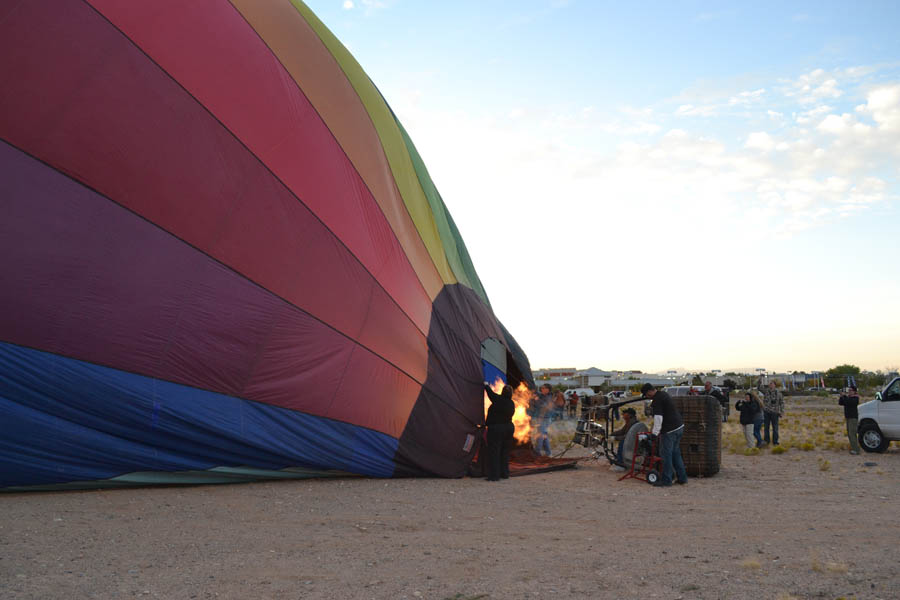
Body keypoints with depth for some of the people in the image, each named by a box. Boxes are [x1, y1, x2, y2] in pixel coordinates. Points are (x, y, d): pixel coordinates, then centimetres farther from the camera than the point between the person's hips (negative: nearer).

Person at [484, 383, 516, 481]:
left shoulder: (498, 399, -14)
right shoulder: (511, 404, 6)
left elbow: (490, 392, -2)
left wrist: (486, 385, 19)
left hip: (496, 428, -7)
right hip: (509, 428, 7)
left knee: (494, 452, -2)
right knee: (505, 452, 16)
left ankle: (494, 475, -3)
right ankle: (505, 474, 22)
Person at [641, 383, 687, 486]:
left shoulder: (657, 400, -17)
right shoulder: (663, 394, 14)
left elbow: (658, 418, -23)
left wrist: (655, 433, -18)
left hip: (669, 430, -10)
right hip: (679, 427, 10)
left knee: (666, 454, -1)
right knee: (676, 454, 18)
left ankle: (666, 480, 4)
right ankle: (682, 478, 22)